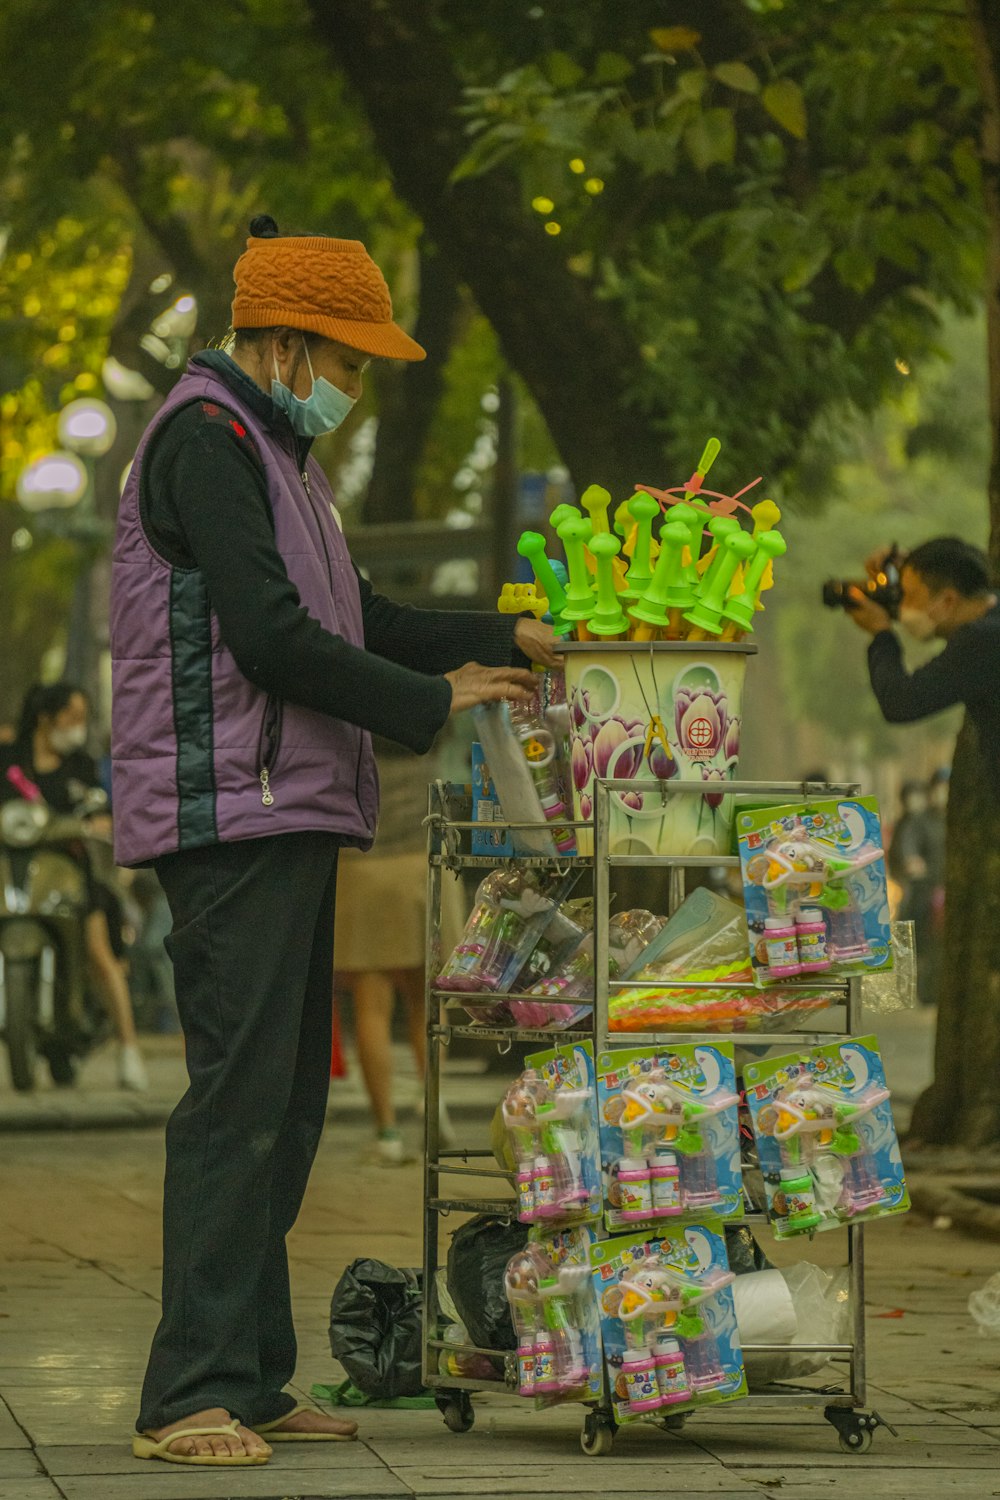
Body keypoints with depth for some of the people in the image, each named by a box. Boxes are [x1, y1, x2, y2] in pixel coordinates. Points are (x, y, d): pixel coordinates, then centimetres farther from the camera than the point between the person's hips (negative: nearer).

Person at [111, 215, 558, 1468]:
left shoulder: (271, 451, 24)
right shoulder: (204, 436, -9)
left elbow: (357, 620, 27)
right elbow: (270, 636, -17)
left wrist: (506, 641, 17)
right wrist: (432, 703, -9)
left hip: (289, 820, 11)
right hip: (230, 812, -11)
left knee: (288, 1099, 9)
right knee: (238, 1094, -14)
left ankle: (250, 1381, 13)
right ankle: (190, 1394, -14)